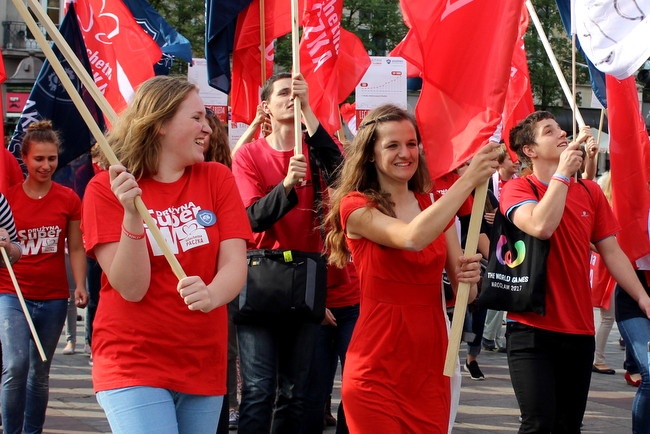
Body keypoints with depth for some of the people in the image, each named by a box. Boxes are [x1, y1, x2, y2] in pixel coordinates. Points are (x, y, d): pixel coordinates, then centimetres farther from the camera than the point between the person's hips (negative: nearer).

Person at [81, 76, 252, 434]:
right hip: (134, 364, -4)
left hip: (205, 365, 4)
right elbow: (132, 289, -12)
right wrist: (132, 214, -25)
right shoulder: (106, 189, -5)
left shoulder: (217, 179, 5)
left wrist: (211, 295, -27)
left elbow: (234, 264, -5)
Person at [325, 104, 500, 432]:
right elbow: (412, 238, -25)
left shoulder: (435, 206, 11)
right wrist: (468, 179, -26)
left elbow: (463, 292, 10)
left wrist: (469, 278, -13)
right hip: (377, 370, -5)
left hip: (431, 364, 5)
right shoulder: (356, 207, -6)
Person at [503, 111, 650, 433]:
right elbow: (541, 226, -24)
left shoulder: (590, 192, 10)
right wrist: (563, 172, -17)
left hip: (580, 332, 5)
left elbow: (611, 252, 12)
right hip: (532, 331, -5)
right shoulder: (517, 189, -4)